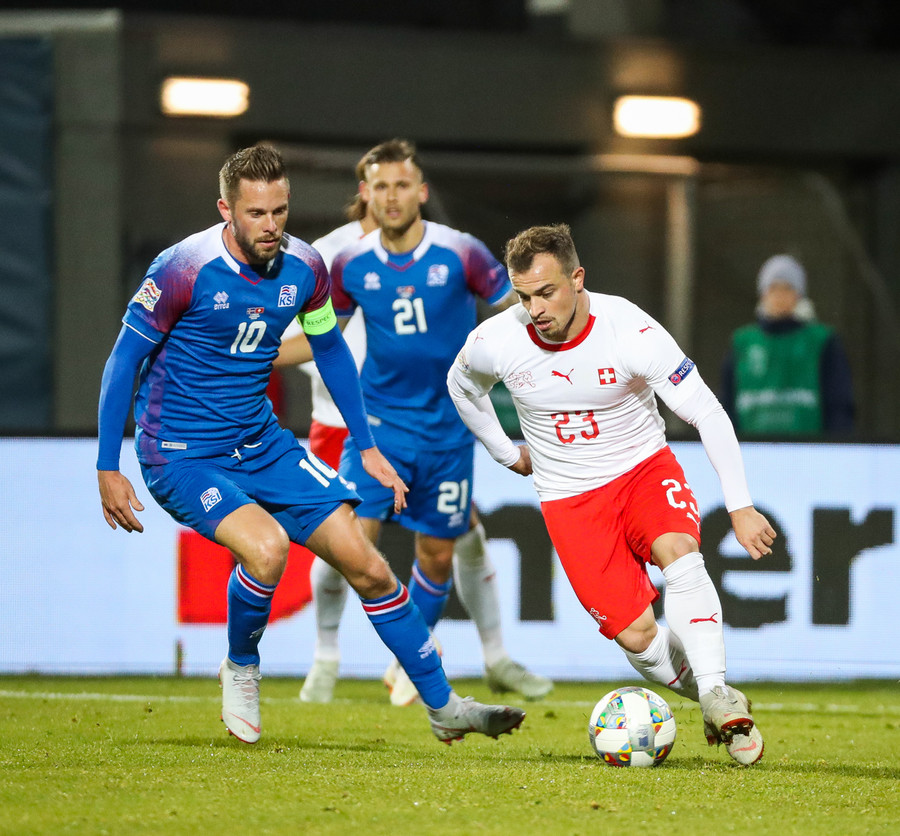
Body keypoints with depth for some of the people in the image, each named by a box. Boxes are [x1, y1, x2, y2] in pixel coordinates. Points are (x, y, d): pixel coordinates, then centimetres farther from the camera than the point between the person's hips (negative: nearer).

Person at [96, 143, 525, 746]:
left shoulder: (304, 268, -4)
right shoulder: (184, 269, -20)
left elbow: (330, 350, 15)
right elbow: (125, 359, -11)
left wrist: (368, 448, 17)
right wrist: (108, 470, -12)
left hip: (262, 443, 5)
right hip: (182, 457, -5)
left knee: (367, 565, -1)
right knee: (267, 545, -32)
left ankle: (444, 707, 13)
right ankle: (241, 668, -2)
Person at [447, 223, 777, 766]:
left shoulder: (630, 331, -21)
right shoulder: (495, 342, -15)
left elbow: (709, 414, -15)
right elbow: (462, 388, 12)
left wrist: (741, 507, -19)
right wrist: (508, 454, 15)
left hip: (644, 467, -1)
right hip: (570, 496, 1)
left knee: (679, 554, -33)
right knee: (635, 635, -13)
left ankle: (717, 694, -32)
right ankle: (703, 693, 10)